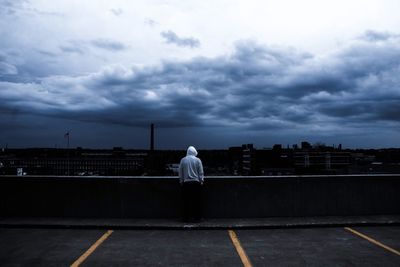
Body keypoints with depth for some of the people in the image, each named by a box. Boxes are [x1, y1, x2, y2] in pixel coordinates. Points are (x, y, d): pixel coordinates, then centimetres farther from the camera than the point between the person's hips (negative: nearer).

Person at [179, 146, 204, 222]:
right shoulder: (197, 160, -2)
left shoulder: (183, 160, 4)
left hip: (186, 183, 2)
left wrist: (181, 181, 16)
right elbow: (201, 172, 0)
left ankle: (186, 217, 8)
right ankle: (197, 217, 4)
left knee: (186, 200, 6)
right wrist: (201, 181, 8)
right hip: (196, 182, -2)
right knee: (196, 201, 3)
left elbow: (180, 172, 8)